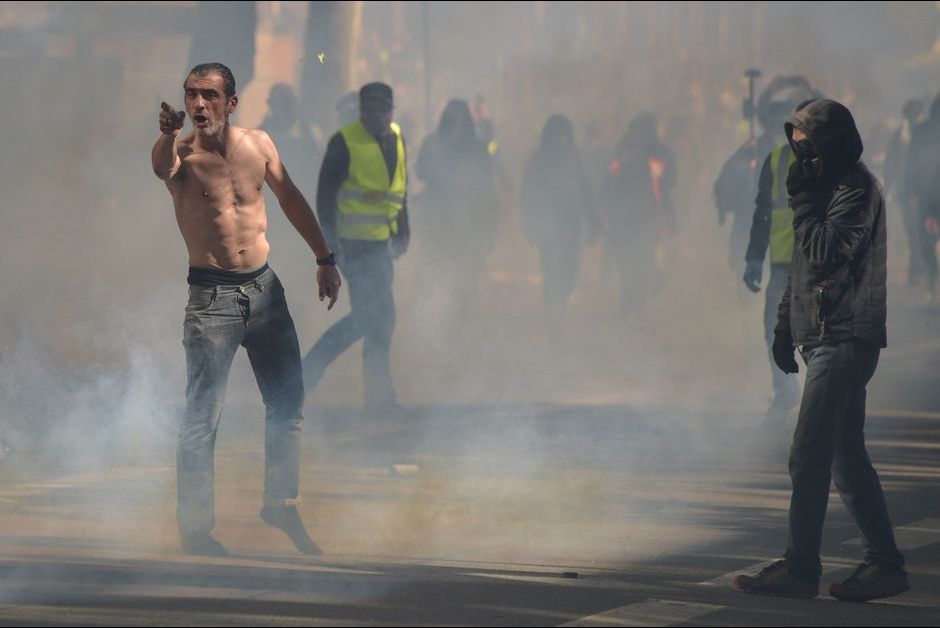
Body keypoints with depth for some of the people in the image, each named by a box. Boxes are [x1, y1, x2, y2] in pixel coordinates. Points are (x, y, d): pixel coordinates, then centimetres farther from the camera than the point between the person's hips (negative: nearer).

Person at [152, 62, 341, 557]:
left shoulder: (258, 144, 4)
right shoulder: (181, 151, -10)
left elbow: (292, 201, 18)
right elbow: (163, 169, -35)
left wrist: (324, 260, 18)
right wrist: (169, 133, -57)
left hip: (263, 288, 5)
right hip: (211, 297, -5)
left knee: (288, 401, 10)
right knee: (202, 417, -8)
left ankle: (281, 503, 26)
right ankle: (195, 526, -1)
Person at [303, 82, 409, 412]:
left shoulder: (396, 138, 10)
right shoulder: (345, 142, -12)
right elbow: (326, 193, -13)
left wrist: (403, 231, 18)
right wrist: (331, 240, -18)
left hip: (382, 243, 8)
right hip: (357, 244, -8)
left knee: (366, 317, 14)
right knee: (379, 319, -6)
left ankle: (309, 369, 24)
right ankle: (379, 394, 4)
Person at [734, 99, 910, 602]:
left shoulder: (856, 189, -11)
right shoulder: (829, 188, 19)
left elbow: (823, 253, -21)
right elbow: (805, 265, 23)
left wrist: (802, 201, -13)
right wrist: (785, 325, 20)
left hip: (843, 339, -10)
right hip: (829, 338, 10)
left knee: (809, 457, -11)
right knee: (846, 457, 10)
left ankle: (800, 569, -11)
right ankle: (884, 564, 13)